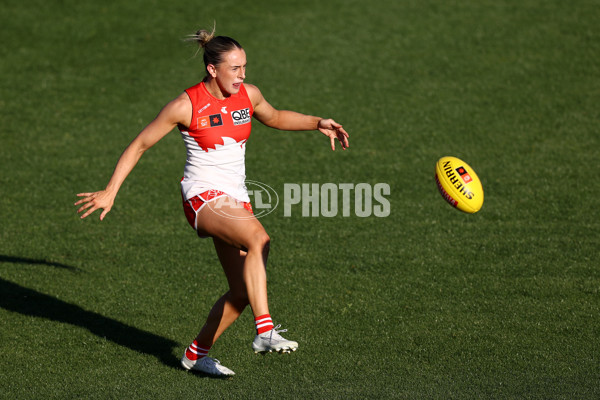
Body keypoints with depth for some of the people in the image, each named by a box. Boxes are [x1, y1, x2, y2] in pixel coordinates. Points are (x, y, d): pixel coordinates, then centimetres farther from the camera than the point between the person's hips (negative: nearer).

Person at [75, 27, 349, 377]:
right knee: (259, 239, -34)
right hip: (203, 197, -7)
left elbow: (274, 118, 27)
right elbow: (139, 145, -3)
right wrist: (110, 192, -7)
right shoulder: (186, 106, -12)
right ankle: (265, 331, -38)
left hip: (237, 199, 7)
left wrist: (318, 123, 16)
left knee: (242, 292, 4)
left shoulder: (249, 95, 4)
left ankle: (197, 353, 23)